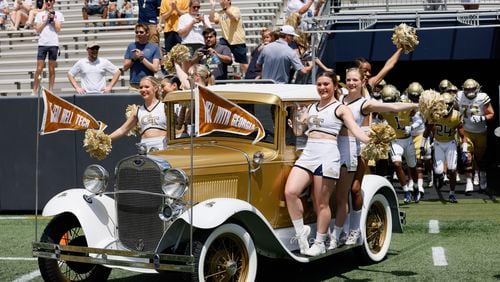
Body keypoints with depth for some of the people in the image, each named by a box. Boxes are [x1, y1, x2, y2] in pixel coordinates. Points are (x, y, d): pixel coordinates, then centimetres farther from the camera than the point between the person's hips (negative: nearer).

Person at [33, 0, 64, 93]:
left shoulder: (58, 14, 10)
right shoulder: (40, 14, 12)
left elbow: (58, 29, 2)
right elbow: (37, 29, 3)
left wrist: (53, 19, -6)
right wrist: (46, 20, -3)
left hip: (54, 44, 0)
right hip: (42, 43, 0)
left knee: (52, 69, 2)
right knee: (39, 69, -4)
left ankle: (50, 90, 7)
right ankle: (34, 90, 0)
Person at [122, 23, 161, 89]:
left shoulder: (154, 47, 3)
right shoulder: (131, 46, 10)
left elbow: (155, 68, -5)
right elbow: (125, 67, 8)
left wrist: (141, 58, -8)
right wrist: (134, 58, -7)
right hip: (134, 84, 2)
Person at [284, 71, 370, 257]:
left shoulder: (340, 108, 4)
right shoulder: (311, 108, 21)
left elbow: (355, 129, -9)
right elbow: (298, 130, 22)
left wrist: (371, 141, -25)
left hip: (327, 156, -5)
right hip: (307, 154, 5)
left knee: (322, 203, -2)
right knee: (290, 191, -14)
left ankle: (319, 243, 10)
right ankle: (301, 231, 1)